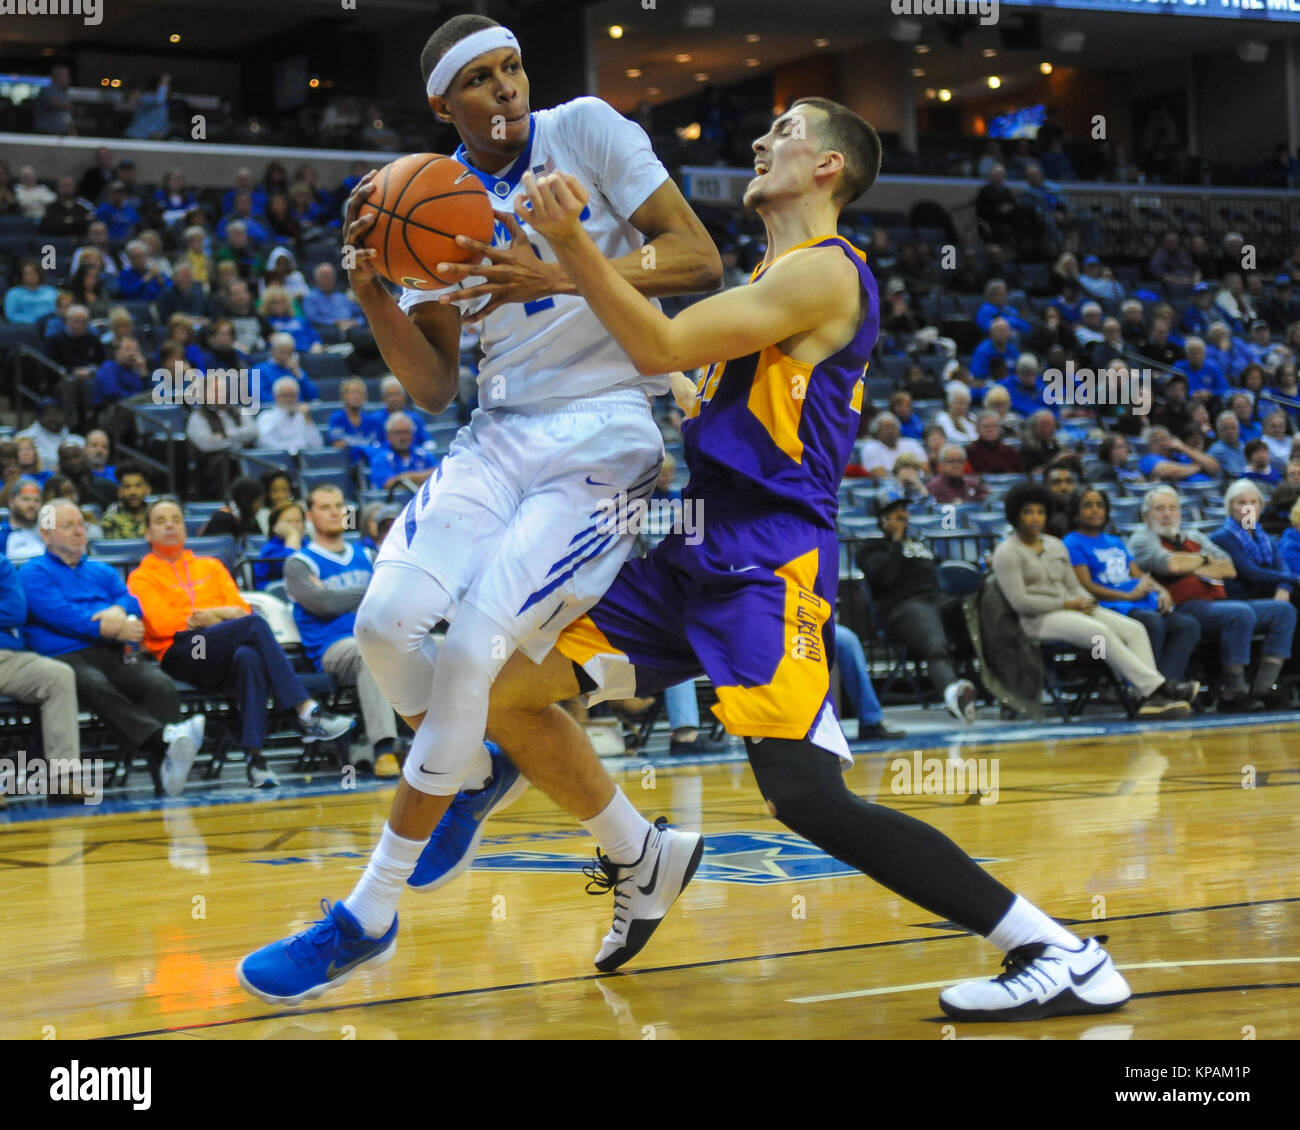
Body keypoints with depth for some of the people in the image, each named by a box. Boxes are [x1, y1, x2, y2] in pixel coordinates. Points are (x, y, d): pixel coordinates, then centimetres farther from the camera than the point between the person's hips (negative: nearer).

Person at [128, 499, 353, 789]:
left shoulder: (211, 567, 30)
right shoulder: (141, 578, 17)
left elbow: (242, 609, 16)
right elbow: (162, 623, -1)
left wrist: (213, 615, -6)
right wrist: (222, 616, -1)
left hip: (226, 656, 4)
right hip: (181, 655, -4)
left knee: (248, 657, -37)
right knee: (254, 625, -31)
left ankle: (255, 756, -48)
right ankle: (306, 711, -41)